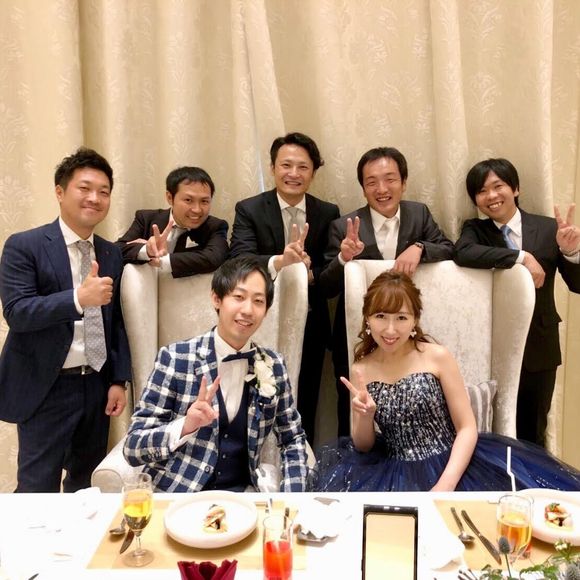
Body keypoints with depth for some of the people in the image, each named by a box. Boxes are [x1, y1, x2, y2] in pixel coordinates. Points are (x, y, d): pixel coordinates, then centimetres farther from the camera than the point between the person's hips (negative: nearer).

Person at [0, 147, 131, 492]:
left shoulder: (112, 254, 8)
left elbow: (116, 322, 10)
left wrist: (119, 381, 4)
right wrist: (79, 298, -30)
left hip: (97, 385, 5)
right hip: (46, 389, -4)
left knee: (86, 487, 17)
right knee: (38, 490, 4)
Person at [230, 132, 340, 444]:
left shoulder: (328, 214, 3)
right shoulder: (249, 209, -4)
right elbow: (240, 260, -19)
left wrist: (309, 273, -23)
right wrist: (278, 262, -38)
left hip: (310, 327, 2)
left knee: (304, 409, 13)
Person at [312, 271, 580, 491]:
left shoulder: (437, 357, -6)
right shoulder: (360, 370, 1)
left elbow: (467, 427, -5)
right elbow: (363, 447, 6)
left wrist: (445, 485, -16)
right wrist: (365, 416, -15)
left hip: (449, 466, -2)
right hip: (394, 473, 2)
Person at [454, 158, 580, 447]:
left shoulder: (549, 228, -3)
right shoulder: (475, 229, -2)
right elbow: (463, 254, -25)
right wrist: (521, 256, -27)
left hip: (538, 348, 1)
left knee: (532, 433, 17)